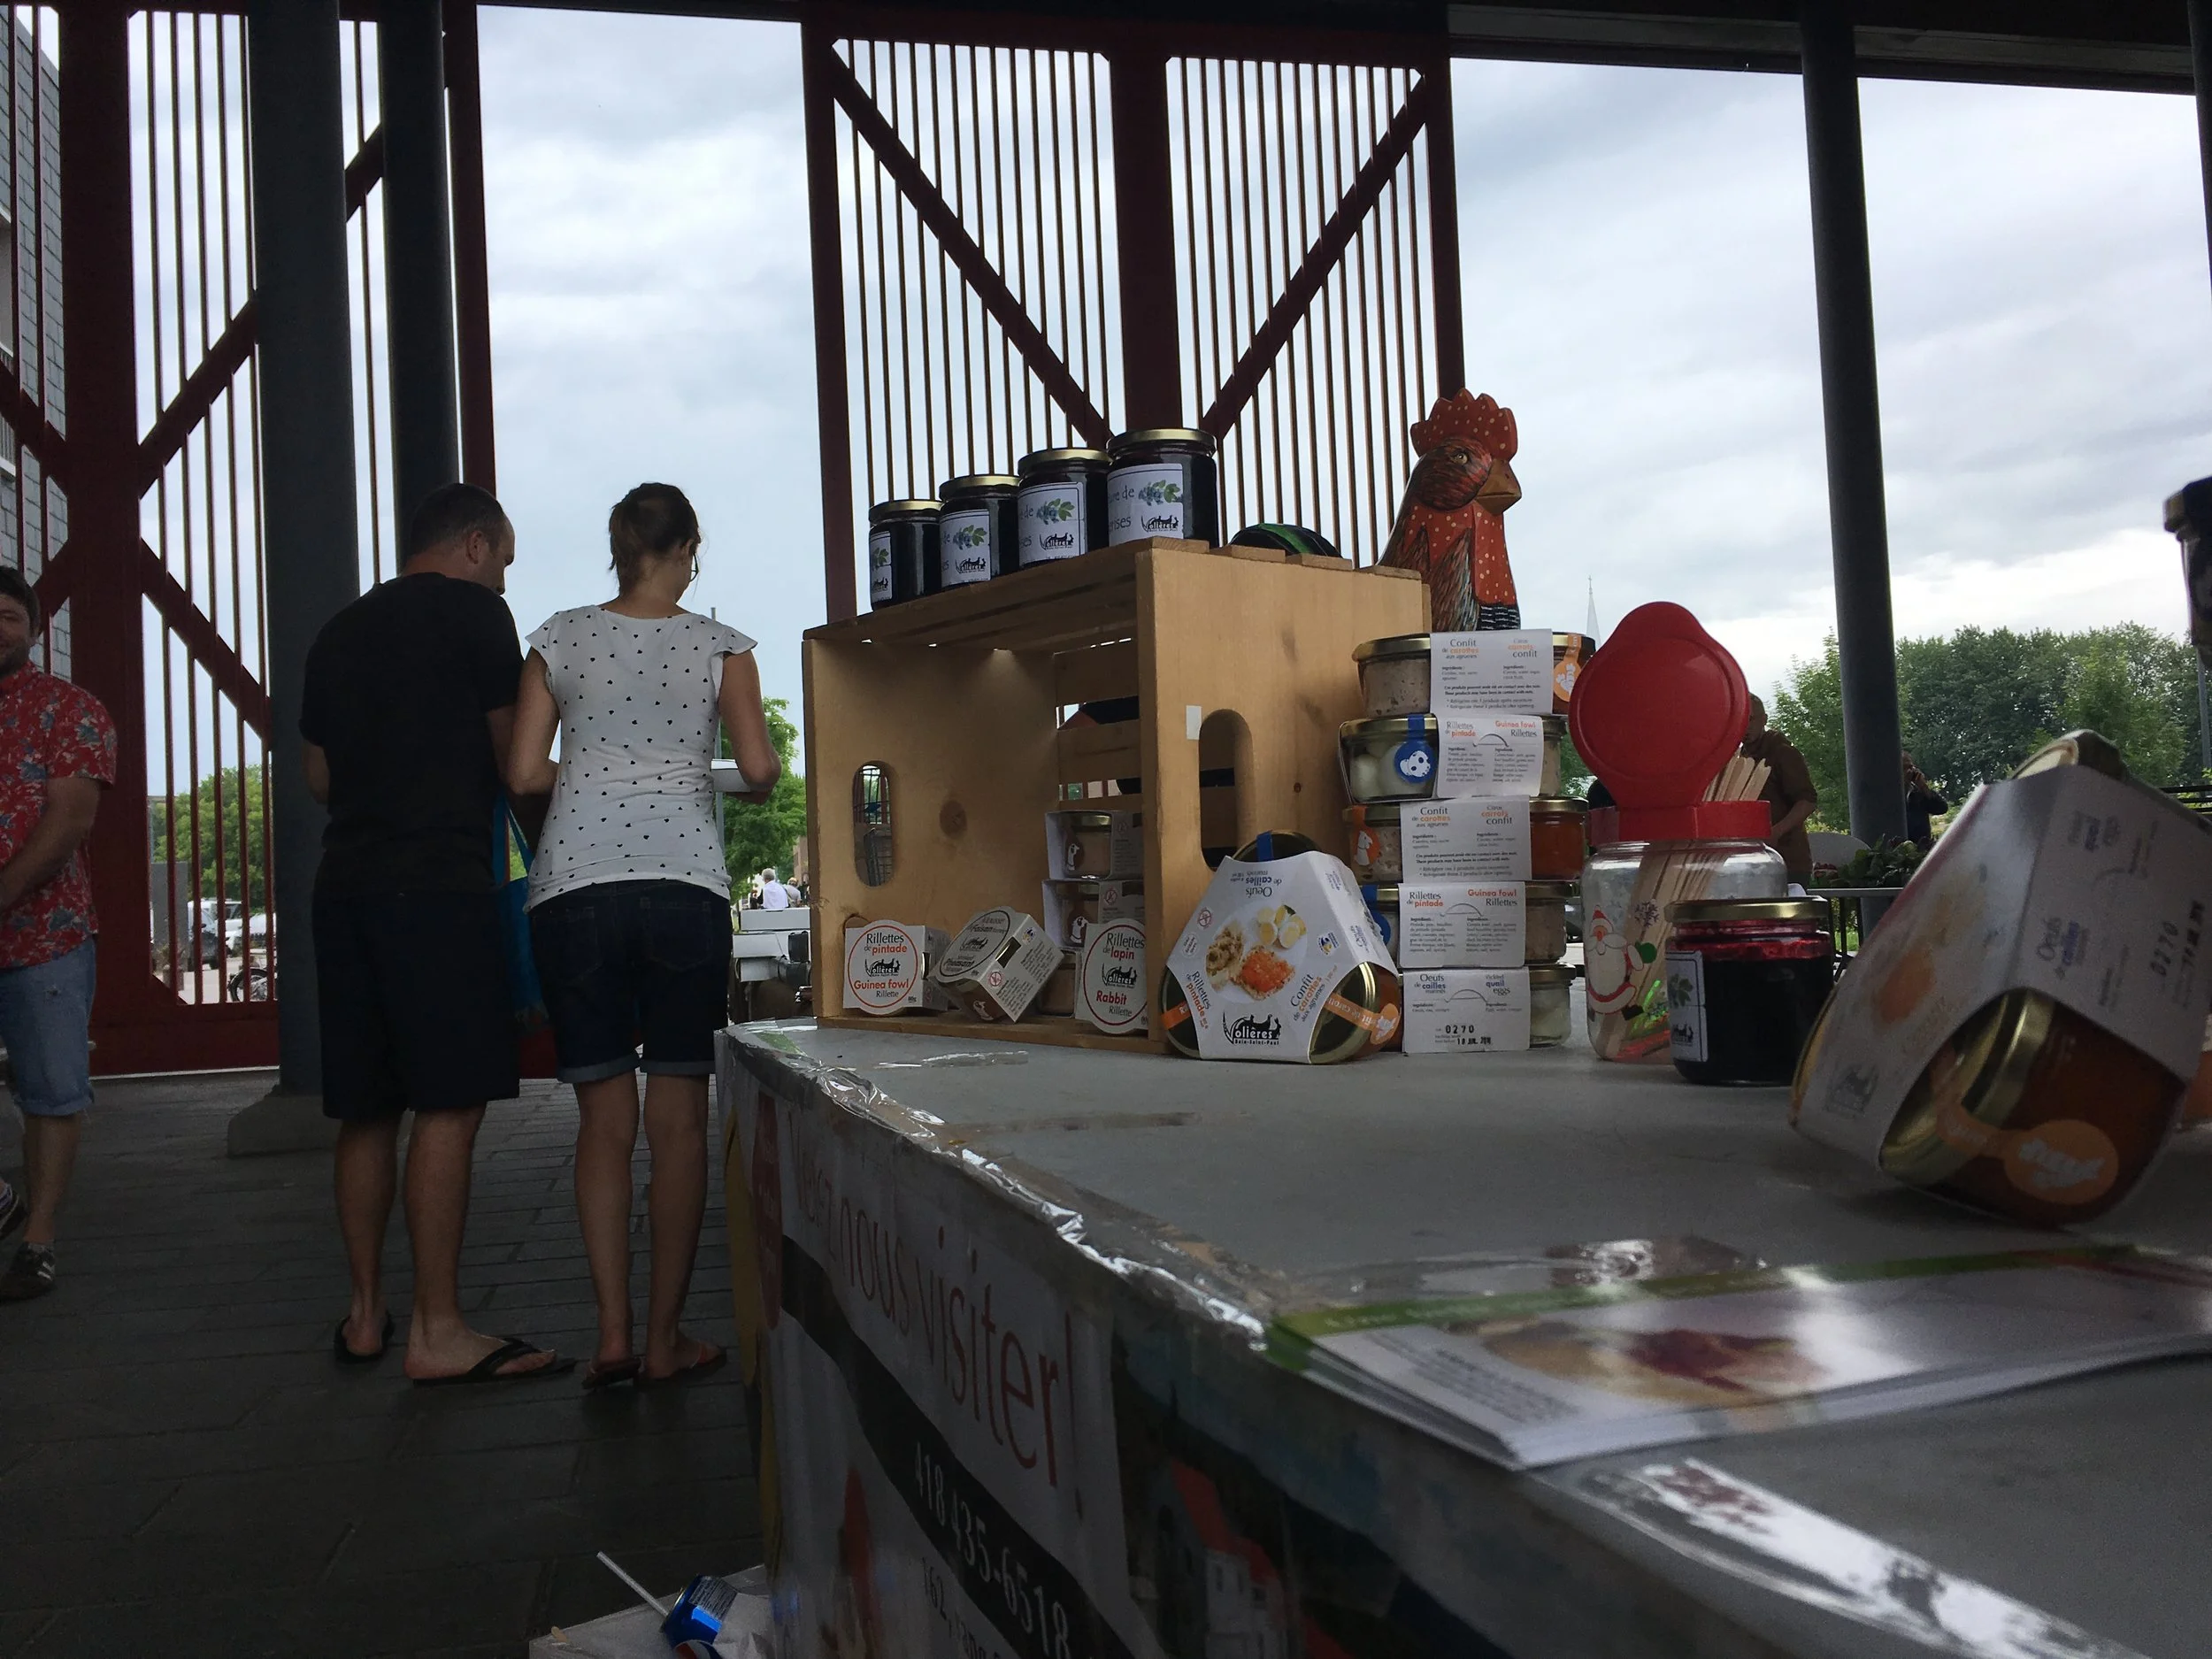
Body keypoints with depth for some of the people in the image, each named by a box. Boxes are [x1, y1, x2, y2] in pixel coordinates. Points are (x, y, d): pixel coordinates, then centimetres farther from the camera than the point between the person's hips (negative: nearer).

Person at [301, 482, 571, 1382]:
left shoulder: (339, 631, 19)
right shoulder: (473, 612, 0)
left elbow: (319, 773, 23)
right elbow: (514, 755, 3)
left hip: (345, 883, 8)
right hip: (438, 885, -7)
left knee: (366, 1107, 11)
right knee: (450, 1105, -7)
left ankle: (366, 1314, 18)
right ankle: (438, 1331, -7)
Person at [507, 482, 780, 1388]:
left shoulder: (560, 639, 9)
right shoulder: (718, 645, 5)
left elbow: (522, 773, 6)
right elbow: (759, 768, -3)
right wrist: (735, 771, 20)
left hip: (574, 880, 2)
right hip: (682, 879, -2)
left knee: (604, 1115, 8)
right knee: (678, 1117, 5)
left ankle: (612, 1333, 5)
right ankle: (665, 1338, 10)